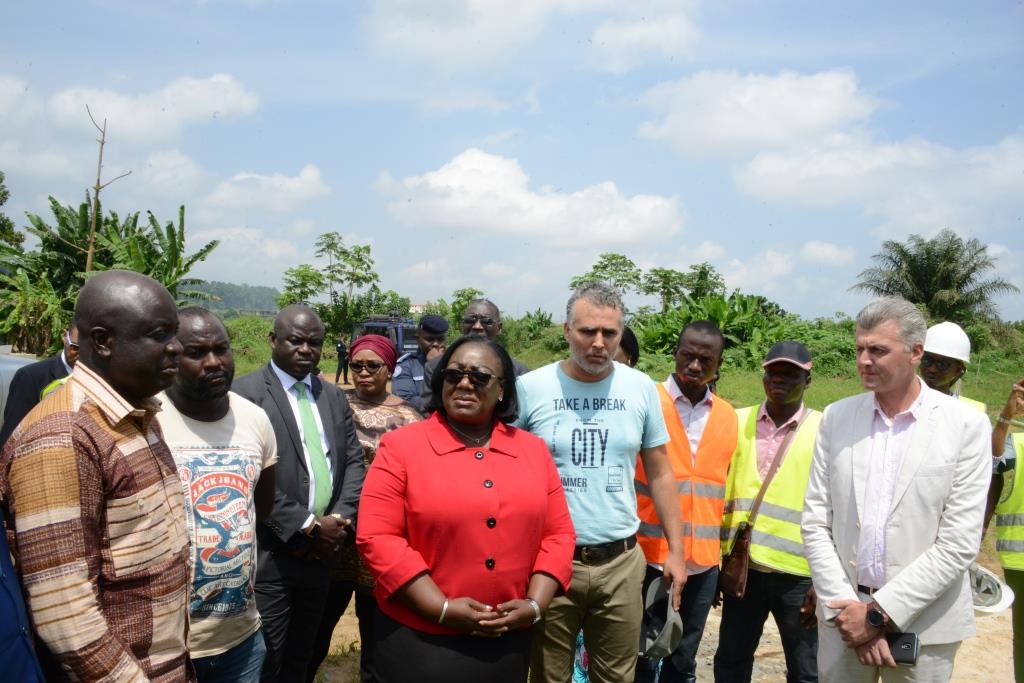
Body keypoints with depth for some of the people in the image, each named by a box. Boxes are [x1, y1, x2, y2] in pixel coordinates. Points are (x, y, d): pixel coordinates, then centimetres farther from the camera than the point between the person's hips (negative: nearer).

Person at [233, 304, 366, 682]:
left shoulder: (334, 397, 12)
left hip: (323, 551, 6)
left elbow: (354, 461, 9)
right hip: (270, 555, -6)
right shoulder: (245, 392, -9)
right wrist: (306, 526, -16)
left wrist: (341, 519, -7)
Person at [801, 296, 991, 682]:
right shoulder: (837, 417, 1)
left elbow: (959, 544, -11)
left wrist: (879, 612, -13)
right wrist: (845, 608, -9)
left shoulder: (966, 426, -6)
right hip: (844, 612, 2)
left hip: (924, 622, -2)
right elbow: (815, 523, 0)